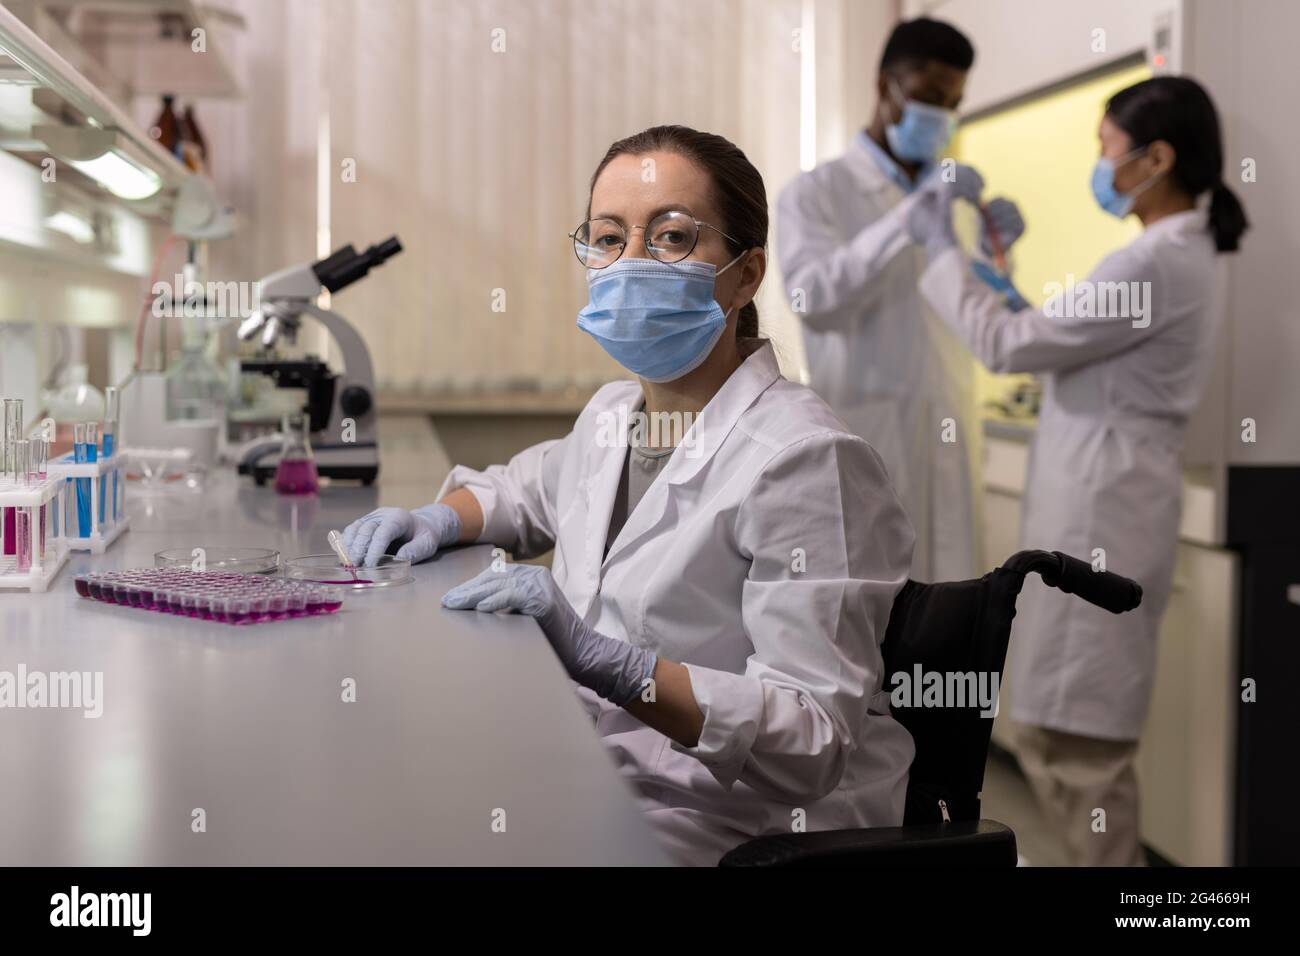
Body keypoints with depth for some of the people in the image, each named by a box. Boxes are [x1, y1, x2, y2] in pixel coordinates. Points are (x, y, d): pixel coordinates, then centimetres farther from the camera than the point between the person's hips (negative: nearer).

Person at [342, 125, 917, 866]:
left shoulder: (805, 459, -20)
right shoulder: (615, 414, 6)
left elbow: (812, 739, -24)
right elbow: (521, 489, 29)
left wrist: (600, 659, -32)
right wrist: (442, 519, 7)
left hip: (730, 822, -7)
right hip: (598, 778, 7)